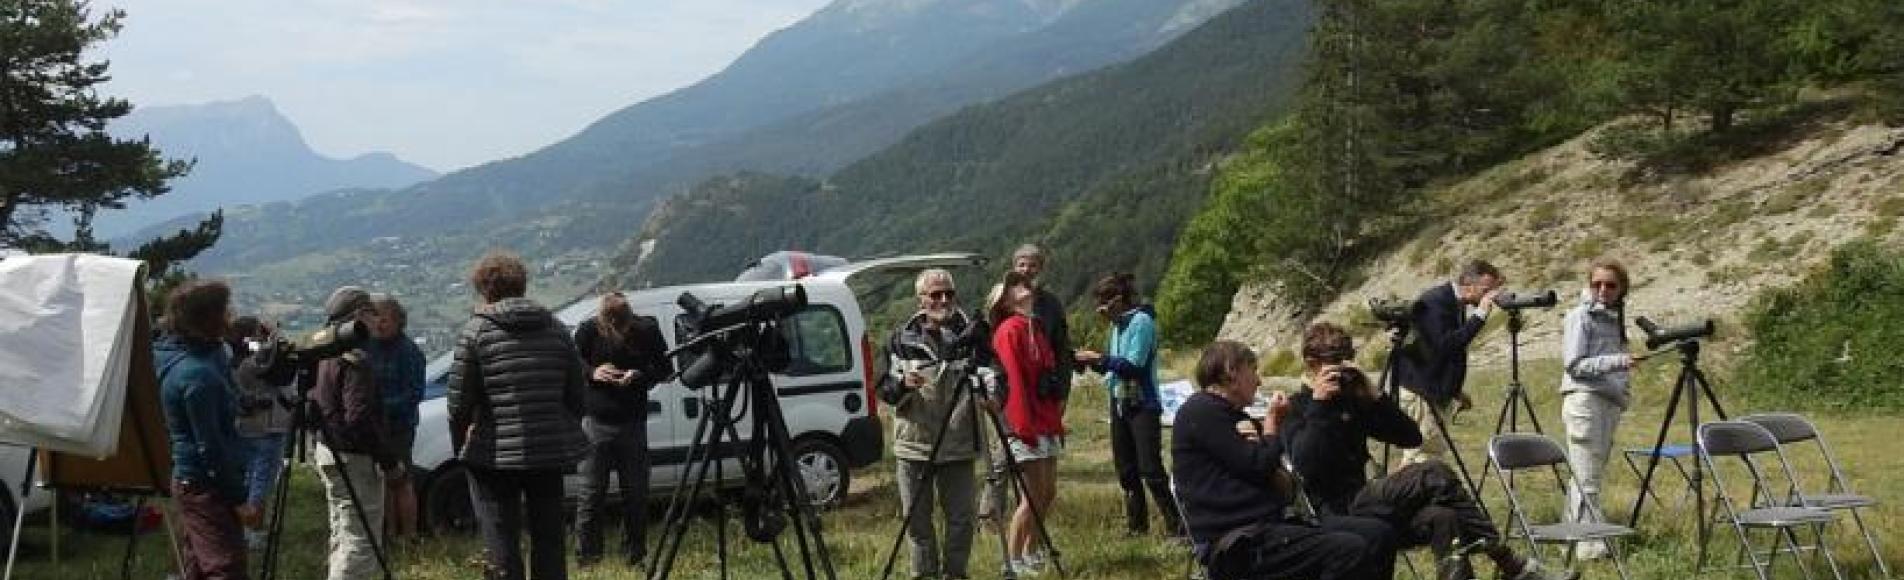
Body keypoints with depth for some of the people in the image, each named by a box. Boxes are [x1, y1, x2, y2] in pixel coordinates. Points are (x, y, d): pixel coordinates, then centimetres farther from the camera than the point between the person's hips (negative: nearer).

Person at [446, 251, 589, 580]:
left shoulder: (476, 331, -6)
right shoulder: (554, 328, 7)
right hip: (551, 453, 4)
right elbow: (576, 394, 8)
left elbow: (459, 400, -7)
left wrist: (459, 446, 8)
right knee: (549, 545, 14)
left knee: (501, 550, 2)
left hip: (494, 455, -4)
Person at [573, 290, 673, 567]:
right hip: (595, 421, -1)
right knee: (591, 492, -1)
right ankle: (586, 555, 6)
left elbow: (665, 368, 4)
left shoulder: (647, 330, -5)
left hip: (633, 422, 1)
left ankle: (635, 555, 16)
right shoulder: (587, 331, -7)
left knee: (635, 493, 5)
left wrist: (640, 376, -14)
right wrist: (592, 373, -16)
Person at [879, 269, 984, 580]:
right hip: (913, 444, 0)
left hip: (958, 446, 0)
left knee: (961, 518, 3)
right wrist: (903, 385, -17)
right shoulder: (903, 337, 4)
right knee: (916, 519, 6)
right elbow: (884, 389, 5)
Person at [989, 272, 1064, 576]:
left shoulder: (1034, 328, 18)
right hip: (1026, 428, -9)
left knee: (1048, 494, 12)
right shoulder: (1010, 330, -11)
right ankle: (1013, 560, 1)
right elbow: (1014, 381, -18)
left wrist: (1057, 421, 16)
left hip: (1047, 427, 9)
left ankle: (1030, 552, 23)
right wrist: (1025, 426, -22)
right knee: (1033, 497, -7)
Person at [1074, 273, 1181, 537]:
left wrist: (1099, 358, -18)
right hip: (1120, 403, 9)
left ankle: (1175, 525, -7)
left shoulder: (1141, 321, -15)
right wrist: (1094, 362, -1)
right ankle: (1136, 524, 20)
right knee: (1126, 470, 11)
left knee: (1150, 470, -11)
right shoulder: (1117, 325, 11)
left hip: (1143, 405, -9)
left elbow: (1133, 365, -22)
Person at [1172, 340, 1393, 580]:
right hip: (1237, 541, -10)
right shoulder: (1200, 411, -6)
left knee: (1378, 533, -1)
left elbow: (1283, 486, 17)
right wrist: (1271, 423, 4)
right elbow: (1259, 467, -14)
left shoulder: (1233, 415, 24)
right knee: (1350, 551, -25)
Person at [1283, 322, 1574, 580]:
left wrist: (1374, 396, 0)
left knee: (1440, 518, -24)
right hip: (1334, 513, -7)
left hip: (1364, 505, 7)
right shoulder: (1294, 409, 0)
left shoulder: (1351, 401, 19)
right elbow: (1305, 466, -19)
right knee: (1434, 474, -22)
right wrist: (1319, 403, -16)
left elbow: (1411, 437, 12)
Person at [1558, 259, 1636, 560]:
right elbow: (1575, 364, -12)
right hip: (1584, 400, -8)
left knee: (1593, 475, 9)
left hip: (1610, 403, 8)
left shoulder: (1614, 318, 17)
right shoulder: (1580, 316, -5)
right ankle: (1590, 545, -7)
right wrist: (1617, 361, -21)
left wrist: (1623, 391, 10)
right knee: (1587, 478, -7)